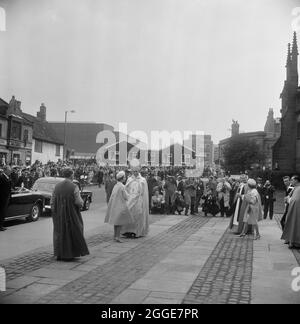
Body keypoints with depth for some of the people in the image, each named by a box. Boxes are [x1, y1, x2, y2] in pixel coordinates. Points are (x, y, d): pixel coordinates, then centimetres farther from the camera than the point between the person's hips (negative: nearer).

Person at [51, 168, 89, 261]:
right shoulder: (74, 187, -15)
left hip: (59, 216, 4)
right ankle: (70, 254, 14)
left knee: (60, 233, 14)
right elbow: (79, 202, -18)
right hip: (71, 214, -4)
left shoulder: (57, 186, -1)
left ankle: (60, 254, 18)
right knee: (72, 232, 10)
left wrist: (54, 214, 9)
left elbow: (52, 201, 1)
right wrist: (81, 202, 5)